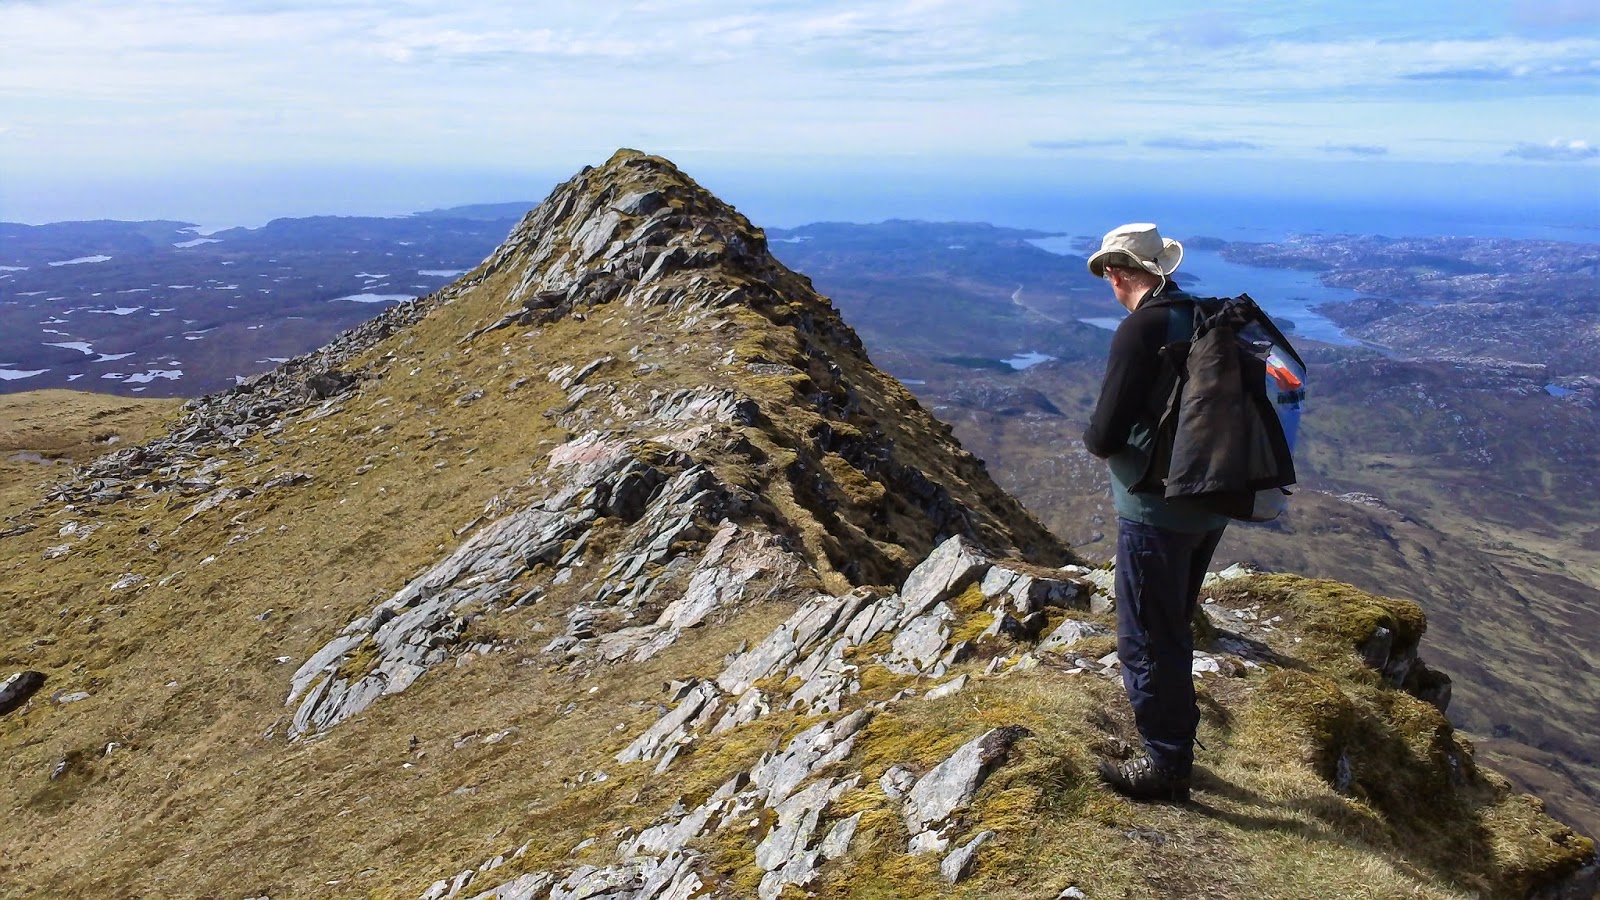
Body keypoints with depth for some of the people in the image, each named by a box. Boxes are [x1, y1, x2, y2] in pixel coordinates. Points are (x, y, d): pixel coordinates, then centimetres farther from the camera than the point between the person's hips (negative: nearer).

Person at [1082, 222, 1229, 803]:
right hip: (1212, 503, 9)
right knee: (1171, 627, 24)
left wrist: (1094, 439, 2)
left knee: (1147, 638, 6)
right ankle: (1174, 739, 40)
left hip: (1156, 511, -9)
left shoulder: (1140, 330, -21)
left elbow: (1105, 436, -23)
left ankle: (1166, 766, 19)